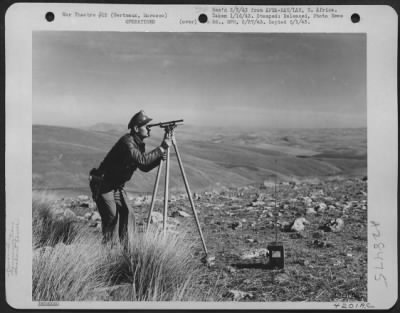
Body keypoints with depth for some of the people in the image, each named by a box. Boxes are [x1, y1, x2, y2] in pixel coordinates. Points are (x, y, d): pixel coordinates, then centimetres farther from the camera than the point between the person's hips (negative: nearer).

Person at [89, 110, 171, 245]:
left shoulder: (138, 143, 5)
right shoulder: (127, 142, -24)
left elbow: (144, 167, 7)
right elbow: (142, 160, -37)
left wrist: (159, 158, -9)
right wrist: (161, 148, -33)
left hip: (117, 186, 9)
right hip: (103, 184, -9)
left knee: (127, 213, 2)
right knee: (112, 216, -12)